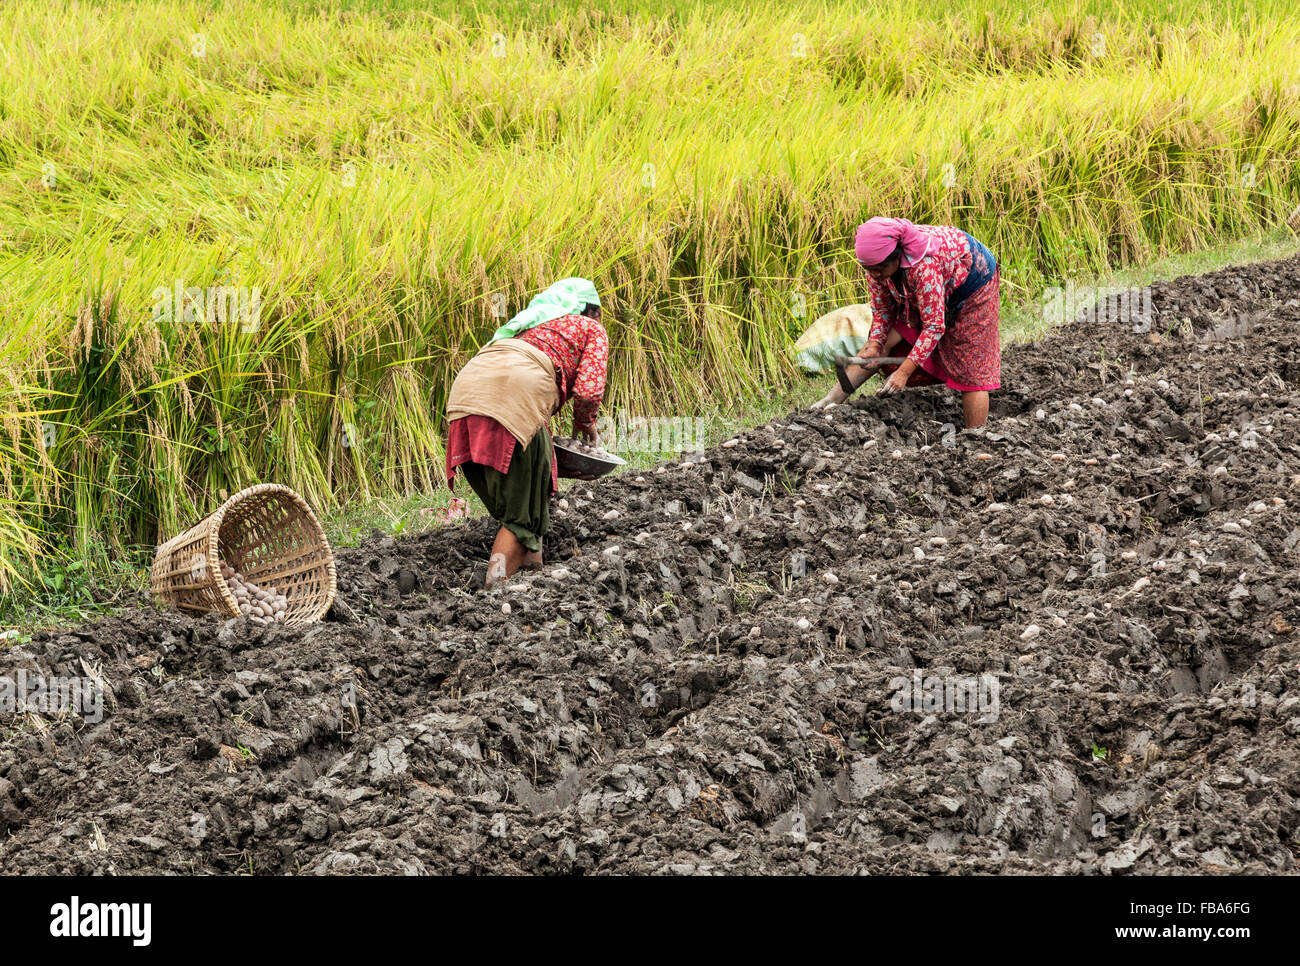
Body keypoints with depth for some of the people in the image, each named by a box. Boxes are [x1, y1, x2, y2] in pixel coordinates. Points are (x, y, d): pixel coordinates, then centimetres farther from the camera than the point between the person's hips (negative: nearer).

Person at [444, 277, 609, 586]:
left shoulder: (531, 325, 41)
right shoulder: (592, 329, 21)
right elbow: (588, 390, 4)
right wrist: (585, 424, 23)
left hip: (465, 393, 7)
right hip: (511, 398, -7)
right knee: (521, 516, -2)